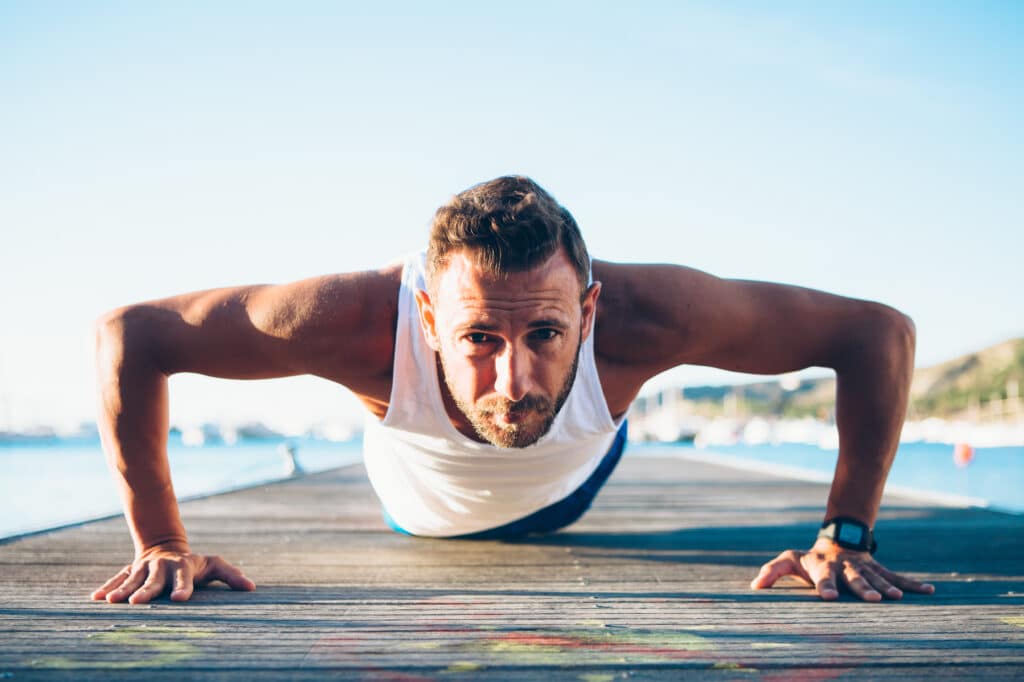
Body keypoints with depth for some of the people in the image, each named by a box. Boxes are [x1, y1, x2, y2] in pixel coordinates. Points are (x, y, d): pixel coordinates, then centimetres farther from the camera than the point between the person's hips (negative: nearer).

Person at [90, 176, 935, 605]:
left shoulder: (641, 313, -49)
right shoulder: (366, 320, -51)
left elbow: (879, 331, -37)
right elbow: (128, 333, -39)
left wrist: (846, 534, -40)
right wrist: (161, 542, -40)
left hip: (564, 495, 1)